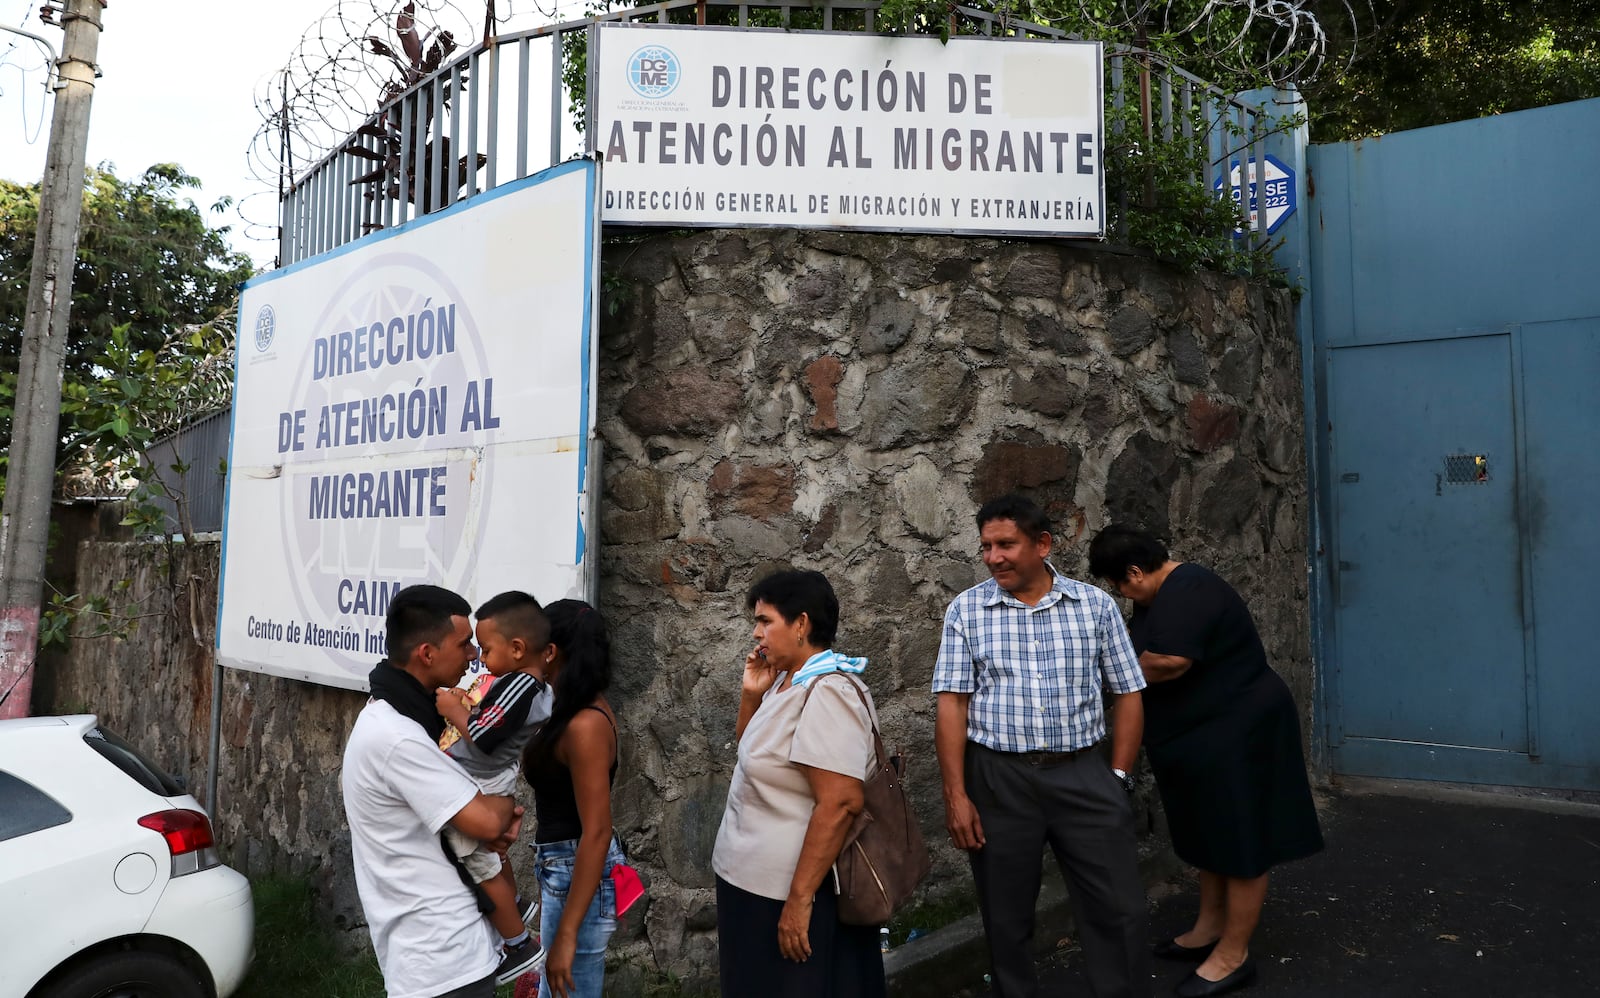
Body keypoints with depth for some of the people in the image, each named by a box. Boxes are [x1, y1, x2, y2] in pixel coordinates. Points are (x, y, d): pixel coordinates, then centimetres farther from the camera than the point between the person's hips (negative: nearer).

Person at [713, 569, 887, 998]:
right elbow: (749, 750, 21)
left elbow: (839, 804, -27)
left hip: (789, 891, -9)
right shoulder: (786, 680, 8)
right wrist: (751, 693, 4)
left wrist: (799, 900, -25)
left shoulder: (826, 692, -22)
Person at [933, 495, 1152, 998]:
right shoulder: (966, 610, -1)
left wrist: (1118, 777, 0)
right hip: (998, 779, 0)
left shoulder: (1096, 605, 2)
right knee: (1006, 918, 12)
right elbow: (952, 704, -4)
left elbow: (1127, 694, 6)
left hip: (1083, 775, 1)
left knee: (1119, 910, 5)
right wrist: (956, 795, -8)